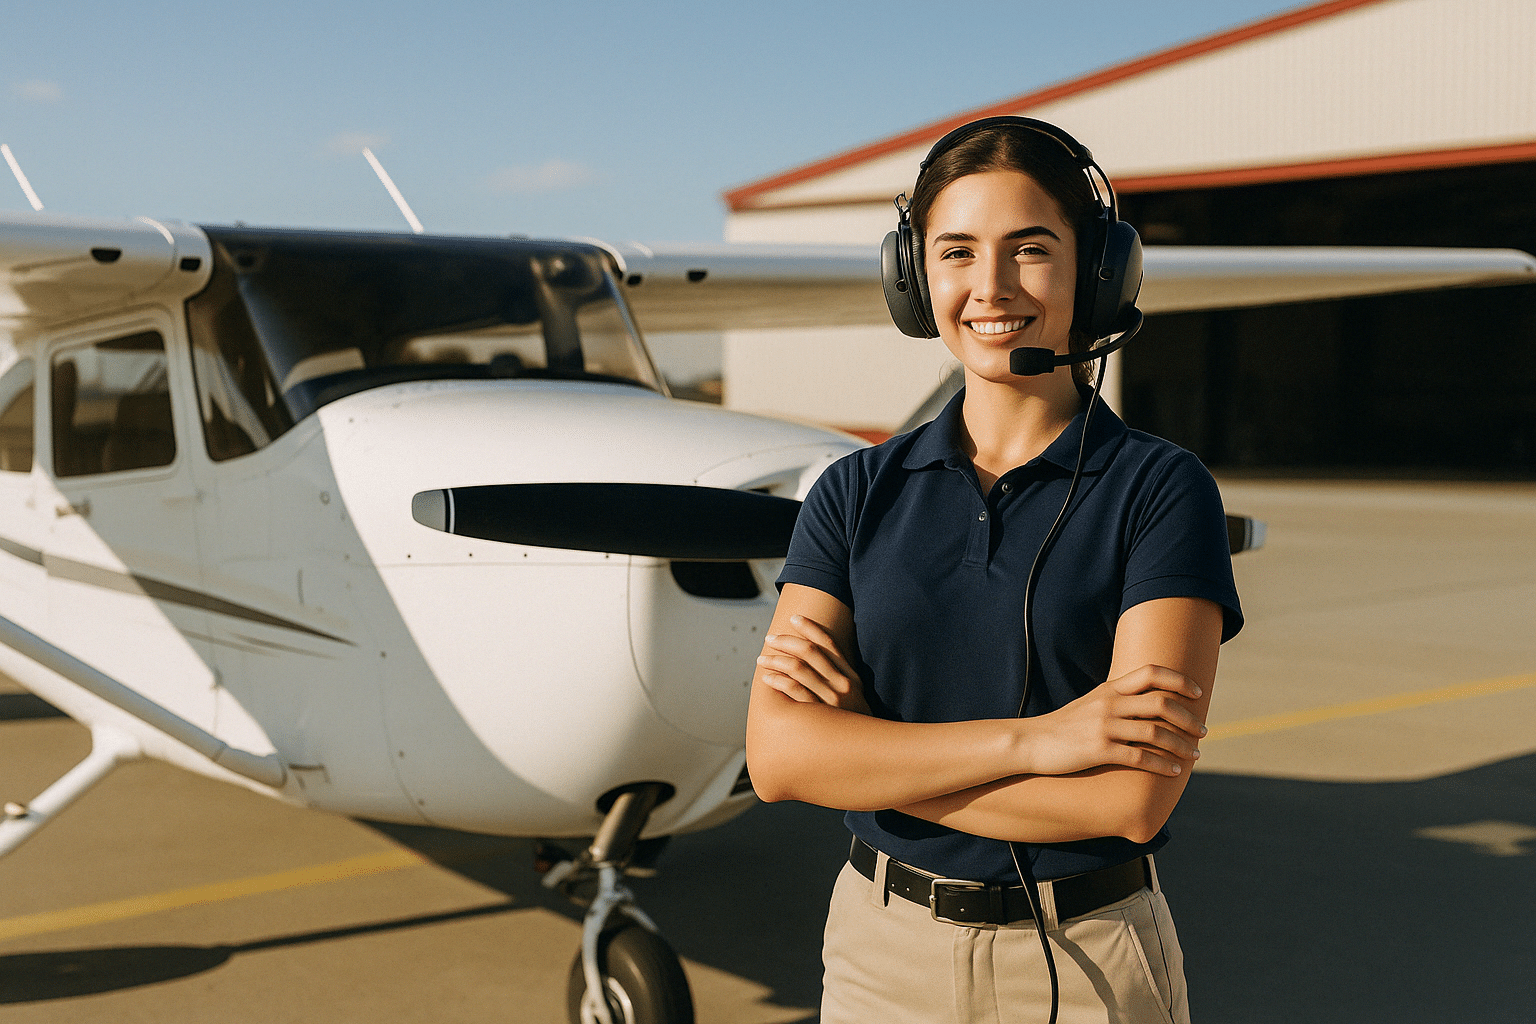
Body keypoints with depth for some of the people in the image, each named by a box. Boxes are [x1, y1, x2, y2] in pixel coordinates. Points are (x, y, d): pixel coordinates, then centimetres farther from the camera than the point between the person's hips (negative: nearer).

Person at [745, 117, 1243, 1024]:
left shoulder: (1163, 490, -9)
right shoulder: (858, 493, 0)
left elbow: (1133, 798, -19)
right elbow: (777, 754, -11)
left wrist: (866, 751, -13)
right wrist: (1031, 738, -20)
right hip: (883, 950, 3)